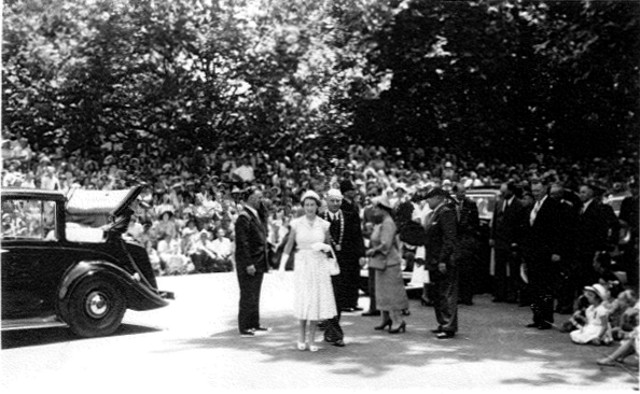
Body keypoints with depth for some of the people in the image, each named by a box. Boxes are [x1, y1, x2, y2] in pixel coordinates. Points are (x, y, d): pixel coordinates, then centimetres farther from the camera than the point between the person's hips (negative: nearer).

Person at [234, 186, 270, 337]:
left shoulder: (255, 215, 14)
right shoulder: (243, 217, -16)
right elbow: (242, 243, -20)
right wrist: (248, 264, -22)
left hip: (258, 262, 9)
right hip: (248, 264, -9)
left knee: (255, 295, 16)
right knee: (247, 296, -2)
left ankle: (254, 324, 25)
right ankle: (244, 327, 5)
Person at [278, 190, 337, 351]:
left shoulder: (323, 224, 3)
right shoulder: (297, 223, 0)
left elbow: (329, 246, 11)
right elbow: (289, 245, 0)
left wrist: (324, 247, -12)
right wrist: (282, 265, -9)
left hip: (319, 264, 1)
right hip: (302, 264, -1)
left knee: (318, 301, -2)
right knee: (304, 301, -8)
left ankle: (311, 338, 11)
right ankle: (302, 334, 16)